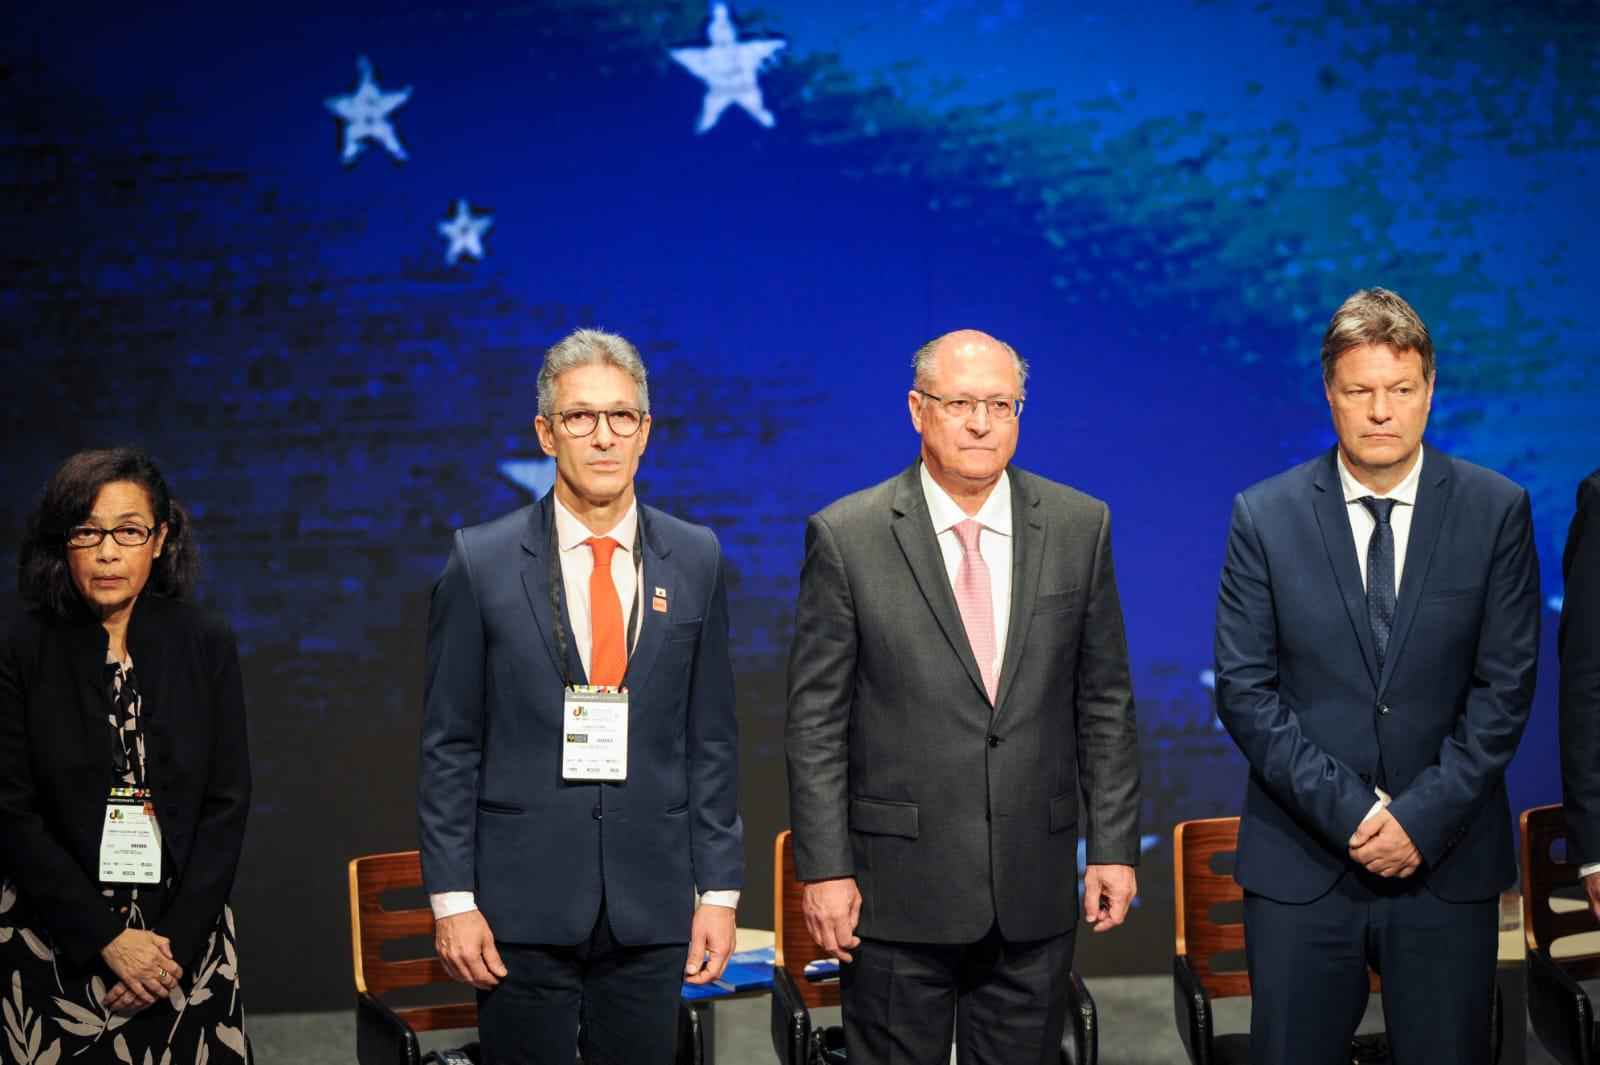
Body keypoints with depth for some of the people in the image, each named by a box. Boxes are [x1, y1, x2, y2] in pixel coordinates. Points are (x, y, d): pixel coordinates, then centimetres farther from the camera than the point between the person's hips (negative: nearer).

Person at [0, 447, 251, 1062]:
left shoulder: (206, 644, -1)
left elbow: (227, 803, -1)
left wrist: (174, 940, -9)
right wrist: (108, 937, -12)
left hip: (186, 937, 1)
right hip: (58, 944, -1)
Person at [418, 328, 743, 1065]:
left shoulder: (695, 560, 5)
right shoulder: (481, 562, -1)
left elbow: (712, 741, 7)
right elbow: (449, 747, 0)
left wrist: (720, 889, 3)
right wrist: (452, 898, -5)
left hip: (651, 906, 2)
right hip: (522, 904, -2)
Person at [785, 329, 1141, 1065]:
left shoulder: (1079, 527, 3)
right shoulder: (846, 537, -5)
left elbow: (1105, 703, 7)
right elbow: (815, 720, -3)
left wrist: (1113, 845, 3)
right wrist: (823, 868, -7)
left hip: (1034, 892, 2)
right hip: (898, 890, -2)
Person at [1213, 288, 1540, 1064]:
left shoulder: (1496, 511, 0)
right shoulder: (1264, 517, -1)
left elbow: (1506, 684, -2)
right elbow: (1244, 689, -4)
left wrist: (1423, 817, -10)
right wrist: (1350, 811, -12)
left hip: (1448, 864, 0)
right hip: (1301, 863, 0)